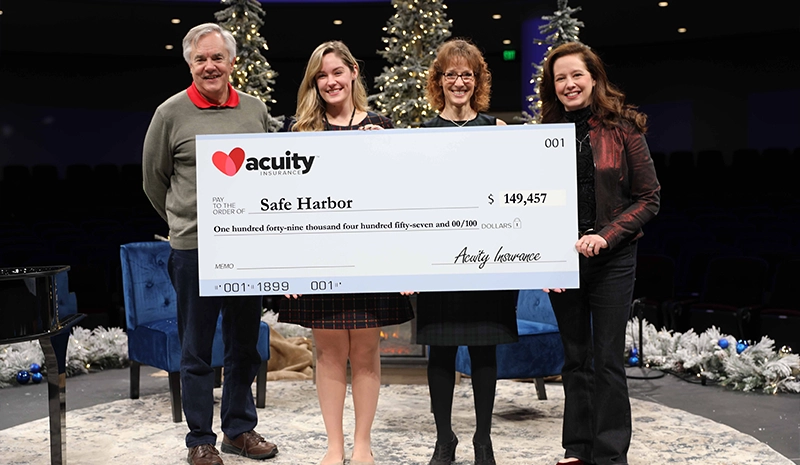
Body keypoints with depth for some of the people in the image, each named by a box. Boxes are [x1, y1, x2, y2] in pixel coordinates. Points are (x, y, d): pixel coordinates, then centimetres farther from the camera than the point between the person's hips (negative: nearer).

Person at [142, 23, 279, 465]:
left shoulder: (255, 109, 7)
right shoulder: (171, 113, -3)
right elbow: (154, 179, 7)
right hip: (193, 247, -3)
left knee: (244, 346, 13)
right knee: (196, 350, 5)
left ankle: (240, 428, 28)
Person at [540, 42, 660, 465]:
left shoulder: (622, 129, -3)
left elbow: (648, 198, -3)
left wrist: (606, 236, -15)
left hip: (613, 259, -3)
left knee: (608, 358, 0)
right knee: (575, 358, 11)